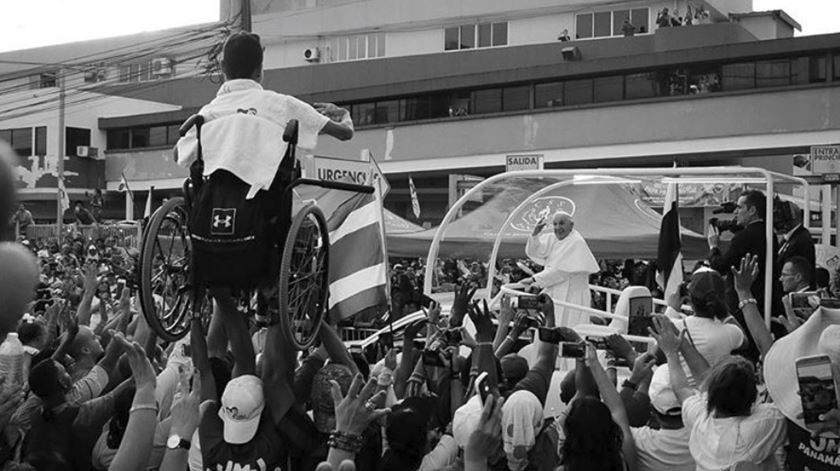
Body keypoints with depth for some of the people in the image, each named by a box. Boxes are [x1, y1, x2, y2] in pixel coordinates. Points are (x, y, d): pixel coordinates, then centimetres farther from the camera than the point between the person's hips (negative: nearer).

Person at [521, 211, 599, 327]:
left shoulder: (576, 242, -15)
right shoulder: (551, 239, 9)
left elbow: (561, 270, -18)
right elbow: (532, 252, 3)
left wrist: (534, 279, -15)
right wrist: (535, 234, -14)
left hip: (571, 295, -7)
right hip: (553, 294, 7)